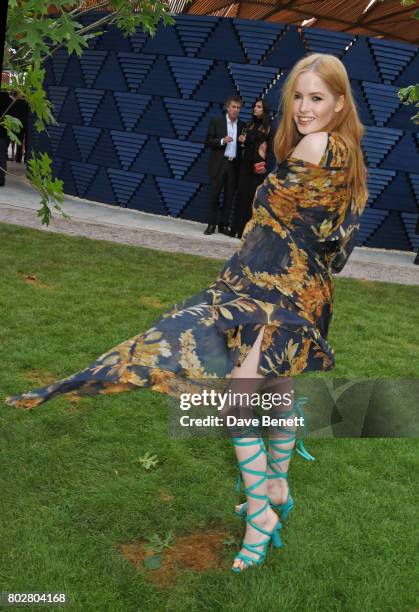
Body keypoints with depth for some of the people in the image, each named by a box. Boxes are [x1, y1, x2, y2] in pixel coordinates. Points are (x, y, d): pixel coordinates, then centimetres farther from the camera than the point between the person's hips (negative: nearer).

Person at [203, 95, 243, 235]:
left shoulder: (242, 126, 10)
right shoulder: (216, 122, 2)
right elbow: (208, 141, -1)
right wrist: (222, 141, -15)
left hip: (234, 165, 3)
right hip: (219, 164, -3)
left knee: (229, 196, 5)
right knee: (215, 195, -1)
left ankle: (224, 224, 12)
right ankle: (211, 224, 7)